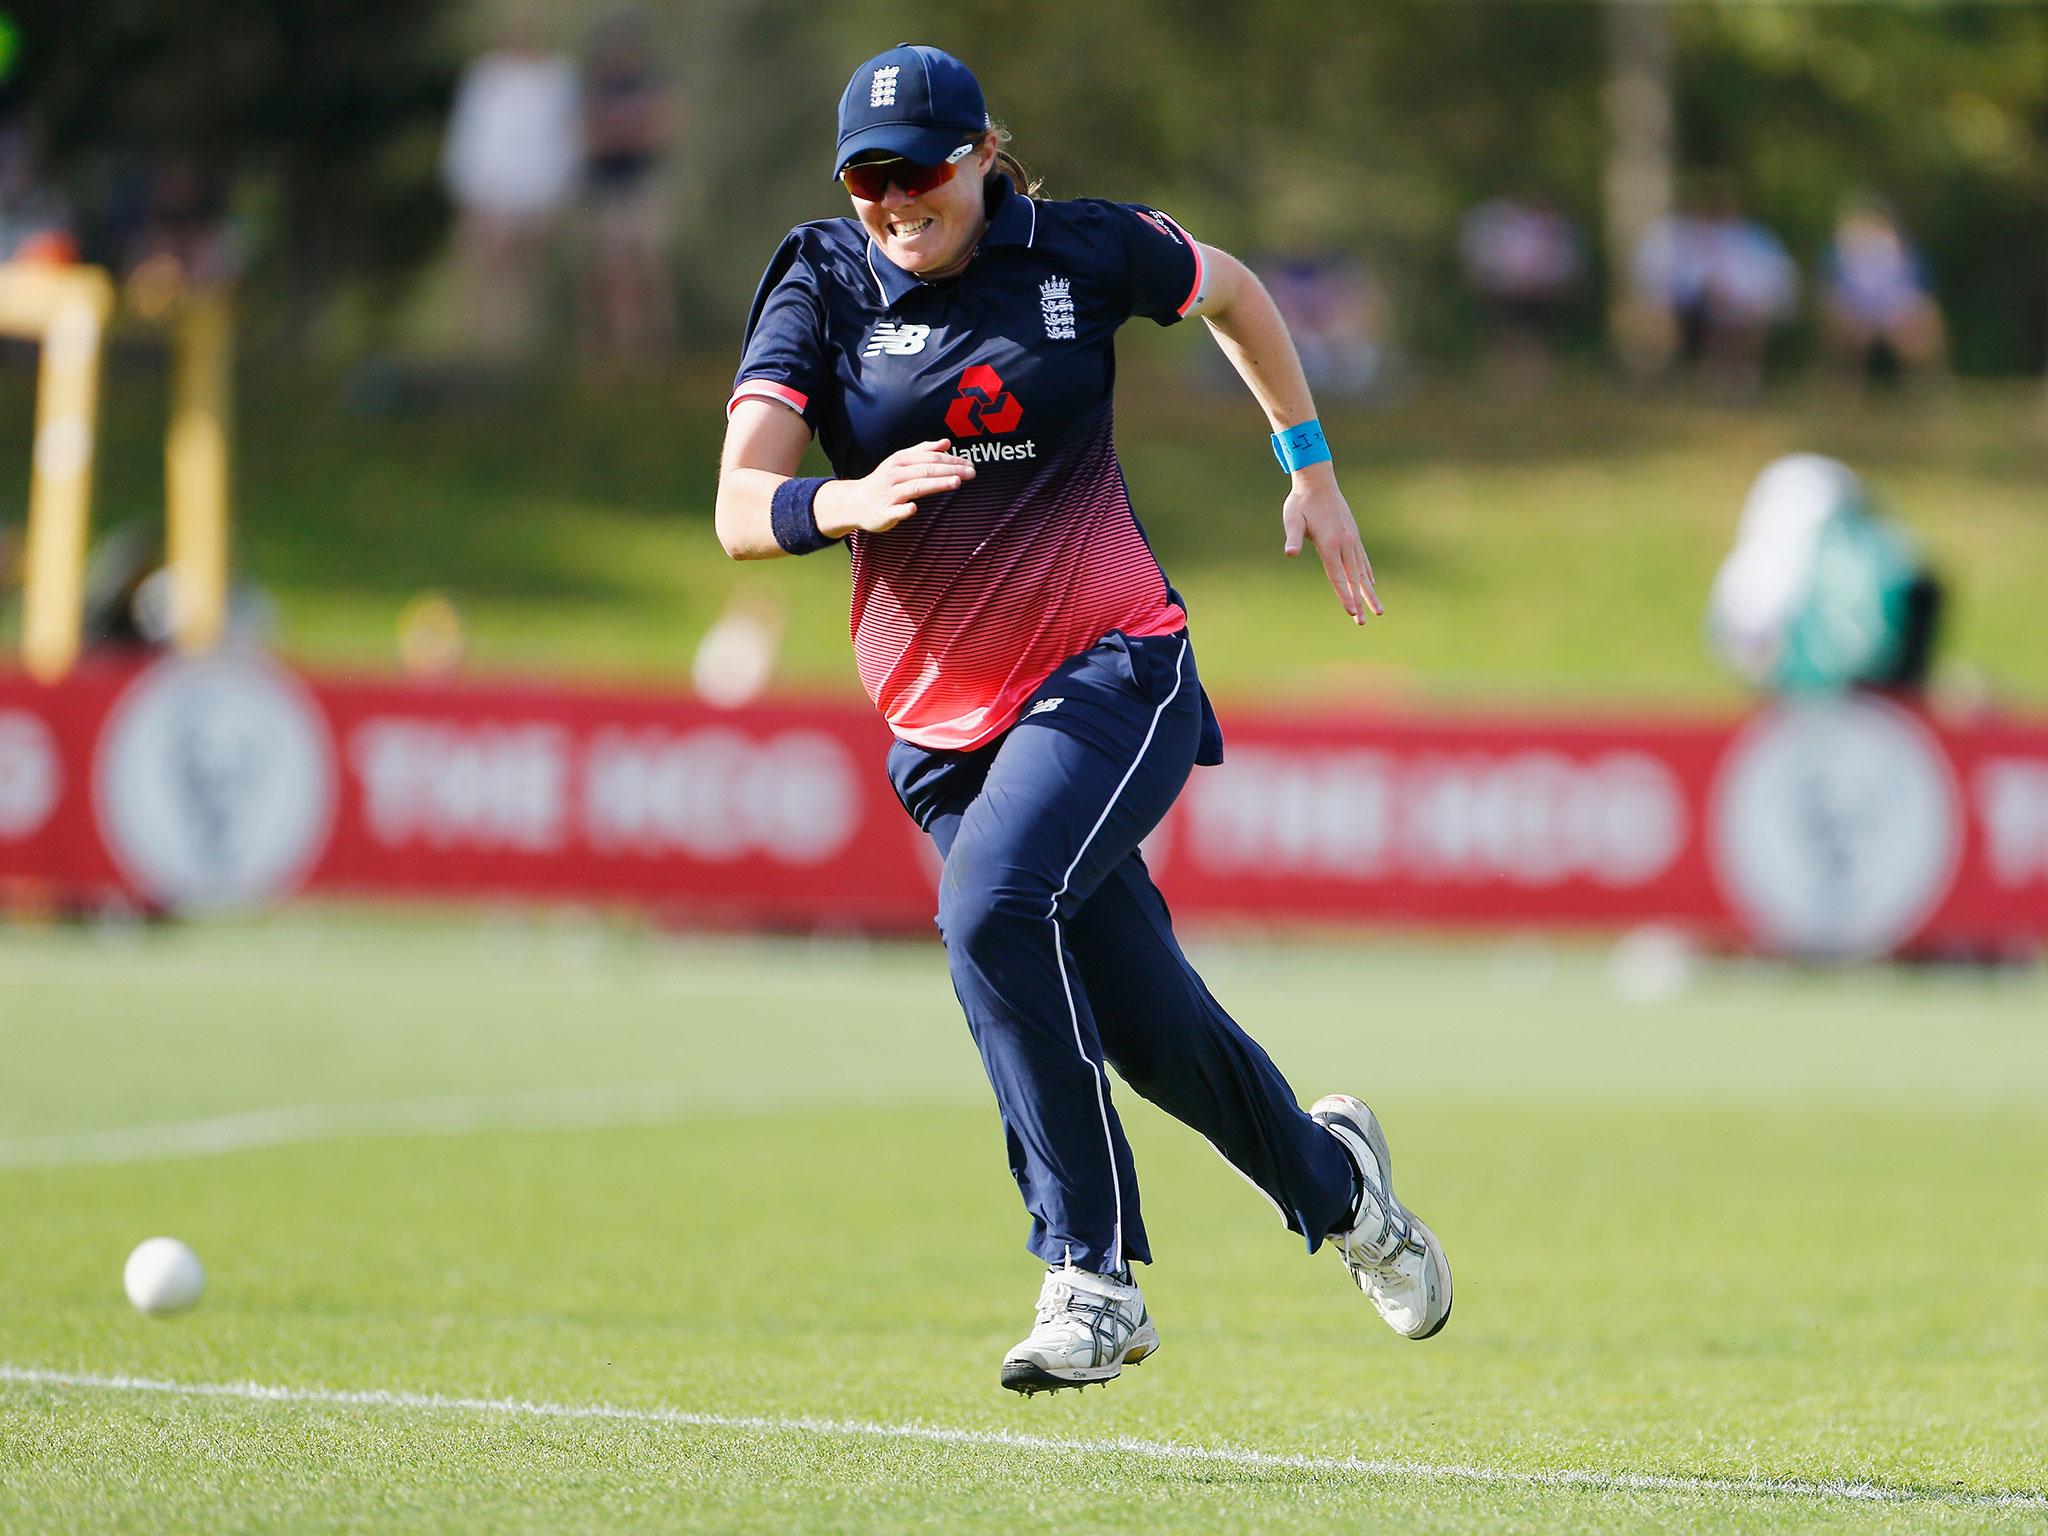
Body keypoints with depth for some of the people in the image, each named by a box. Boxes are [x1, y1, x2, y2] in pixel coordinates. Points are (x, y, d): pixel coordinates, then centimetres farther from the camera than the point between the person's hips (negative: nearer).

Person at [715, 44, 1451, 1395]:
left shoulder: (1083, 253, -3)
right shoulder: (819, 293, -3)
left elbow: (1231, 290, 19)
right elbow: (740, 510, -15)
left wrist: (1313, 470, 18)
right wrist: (843, 503, -36)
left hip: (1112, 673, -3)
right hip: (940, 717, 3)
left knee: (995, 904, -29)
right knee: (1146, 1025, 7)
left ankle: (1093, 1274, -24)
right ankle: (1329, 1176, 38)